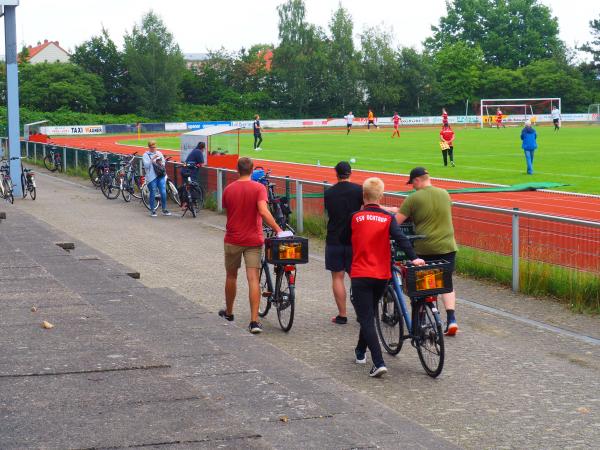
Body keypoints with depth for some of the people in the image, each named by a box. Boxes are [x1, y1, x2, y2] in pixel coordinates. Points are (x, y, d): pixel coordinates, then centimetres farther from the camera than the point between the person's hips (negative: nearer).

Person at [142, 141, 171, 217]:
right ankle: (152, 211, 11)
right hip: (152, 176, -3)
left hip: (161, 175, 3)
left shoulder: (159, 153, 15)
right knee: (153, 194, 0)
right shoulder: (145, 155, 2)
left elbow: (164, 163, 19)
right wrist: (152, 159, -19)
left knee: (163, 192, -3)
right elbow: (146, 165, -10)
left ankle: (164, 210, 8)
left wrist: (161, 164, -4)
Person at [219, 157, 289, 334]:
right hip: (253, 240, -2)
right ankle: (254, 321, -12)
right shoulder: (259, 188, -9)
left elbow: (227, 210, 10)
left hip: (233, 240, 2)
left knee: (231, 276, 19)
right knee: (253, 279, -4)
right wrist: (278, 230, -18)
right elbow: (263, 212, -22)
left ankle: (228, 312, 35)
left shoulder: (228, 189, -1)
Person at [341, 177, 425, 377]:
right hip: (382, 275, 3)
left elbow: (344, 239, 10)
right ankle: (360, 352, 39)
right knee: (370, 314, 23)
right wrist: (413, 258, -22)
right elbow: (401, 238, -17)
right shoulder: (388, 218, -3)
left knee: (366, 318, -3)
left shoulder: (355, 218, -4)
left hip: (360, 275, -3)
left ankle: (379, 363, -17)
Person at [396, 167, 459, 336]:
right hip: (447, 246, 3)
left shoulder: (413, 198, -9)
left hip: (424, 249, -3)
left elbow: (396, 221, -8)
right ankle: (451, 318, -5)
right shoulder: (444, 194, 5)